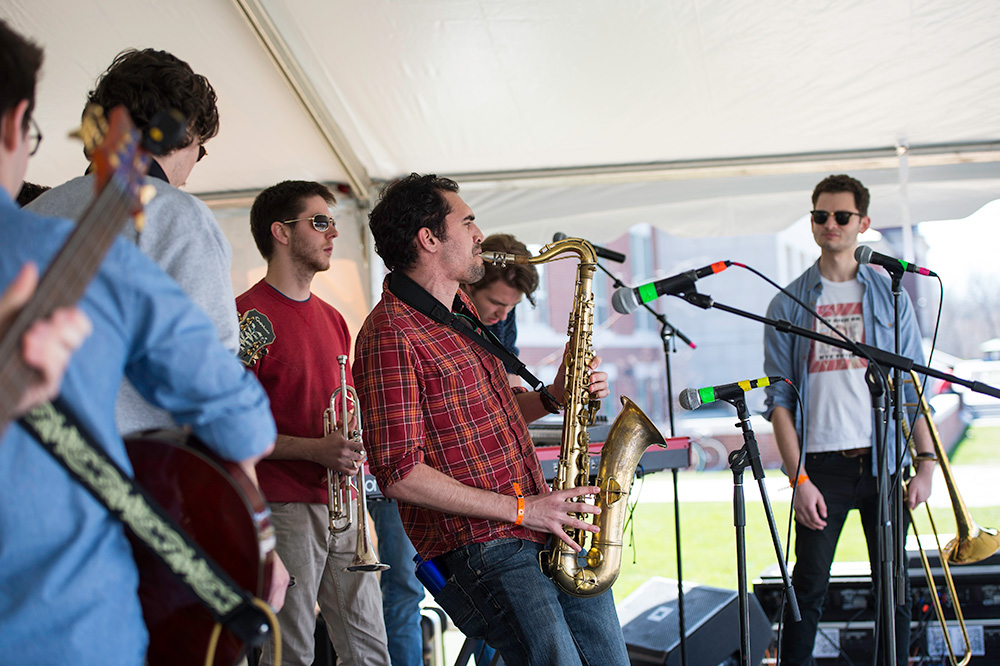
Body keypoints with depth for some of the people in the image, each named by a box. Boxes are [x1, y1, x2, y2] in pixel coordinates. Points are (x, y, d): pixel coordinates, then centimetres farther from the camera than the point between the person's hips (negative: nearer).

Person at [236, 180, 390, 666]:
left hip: (341, 506, 7)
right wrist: (315, 450, -19)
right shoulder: (249, 315, -7)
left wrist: (350, 449, 6)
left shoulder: (332, 319, 18)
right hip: (284, 507, -7)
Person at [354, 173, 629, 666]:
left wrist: (553, 395, 8)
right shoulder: (391, 334, -13)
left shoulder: (461, 311, 18)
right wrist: (520, 509, -17)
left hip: (549, 533, 9)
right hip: (477, 547, -9)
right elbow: (400, 474, -19)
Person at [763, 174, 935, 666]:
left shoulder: (889, 296, 8)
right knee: (808, 588, -1)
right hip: (821, 464, -1)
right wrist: (799, 478, -7)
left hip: (883, 461, 1)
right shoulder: (788, 305, 5)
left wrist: (926, 464, -1)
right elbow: (779, 399, 1)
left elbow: (914, 388, 8)